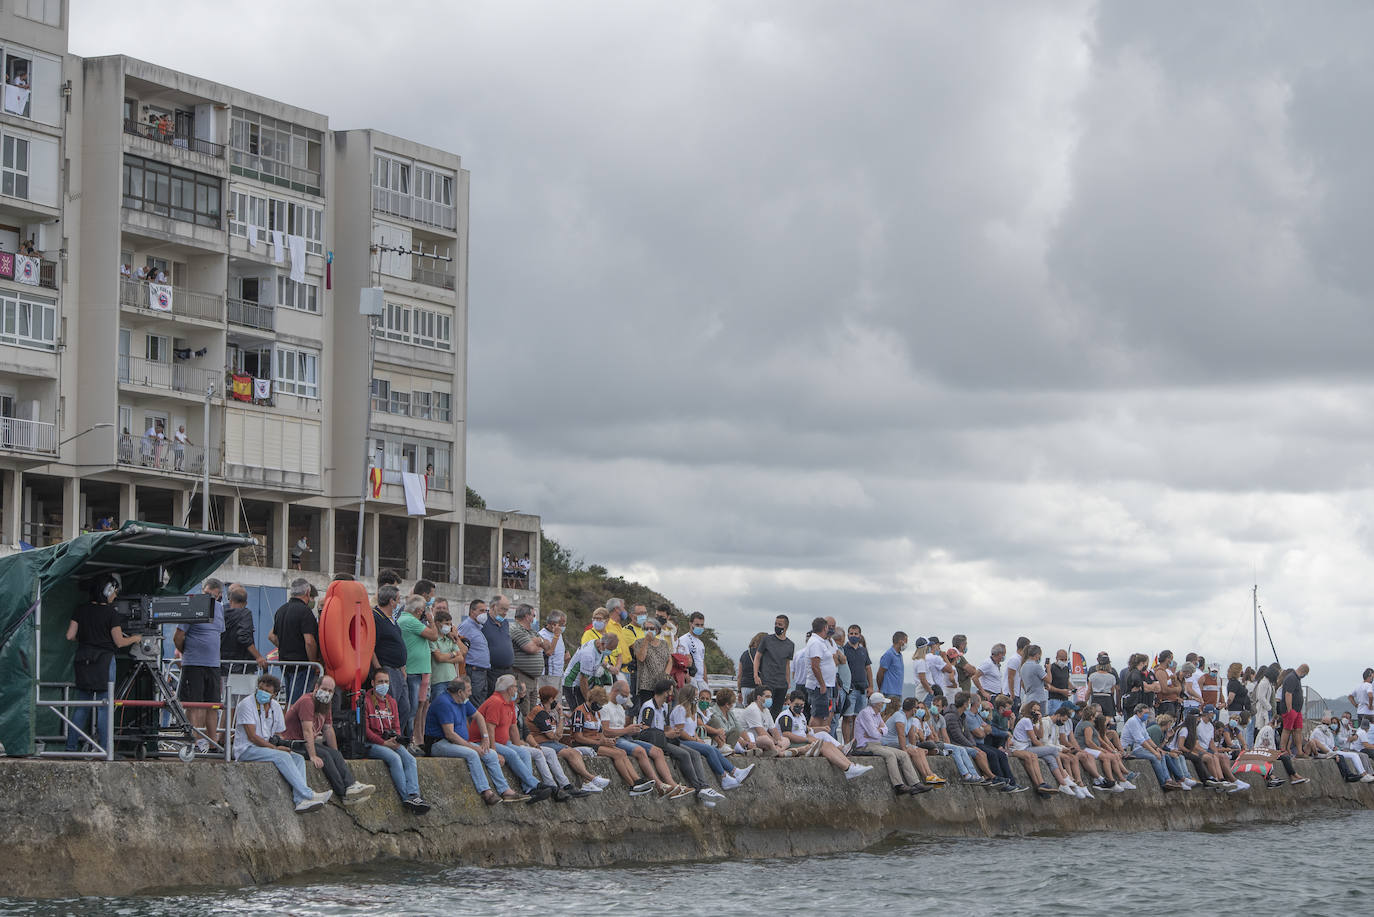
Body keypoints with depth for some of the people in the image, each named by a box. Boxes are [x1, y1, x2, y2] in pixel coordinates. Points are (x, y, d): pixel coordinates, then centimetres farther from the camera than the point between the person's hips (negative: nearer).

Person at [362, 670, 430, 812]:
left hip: (390, 742, 6)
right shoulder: (366, 700, -1)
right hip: (372, 744, -6)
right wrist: (384, 743, -15)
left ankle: (413, 795, -37)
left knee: (410, 758, -22)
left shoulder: (391, 701, 21)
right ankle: (406, 797, -35)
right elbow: (365, 729, -8)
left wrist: (396, 739, -3)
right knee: (394, 758, -32)